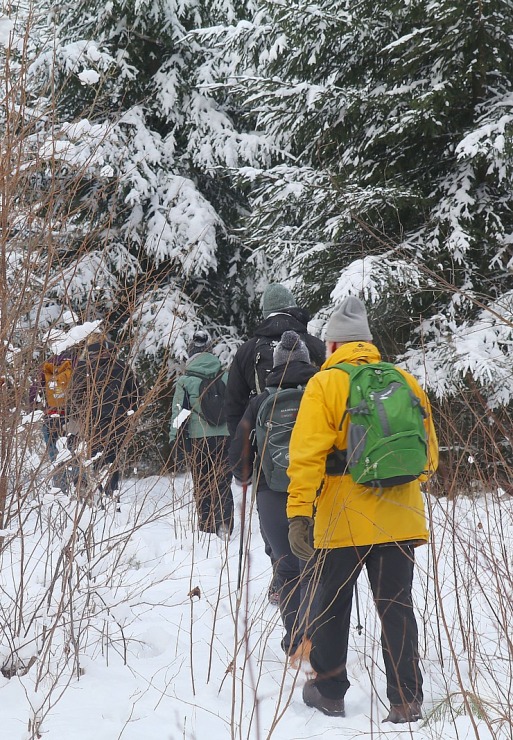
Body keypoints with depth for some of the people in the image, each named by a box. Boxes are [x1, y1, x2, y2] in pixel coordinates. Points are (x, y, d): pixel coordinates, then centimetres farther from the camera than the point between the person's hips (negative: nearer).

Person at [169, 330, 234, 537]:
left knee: (202, 487, 8)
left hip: (199, 439, -2)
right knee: (223, 485, 7)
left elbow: (178, 413, -2)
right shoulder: (226, 377, 3)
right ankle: (224, 526, -6)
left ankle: (206, 528, 6)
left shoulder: (184, 381, -4)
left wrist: (173, 439, 4)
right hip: (226, 437, 2)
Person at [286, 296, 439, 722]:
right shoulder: (405, 382, 7)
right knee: (397, 608, 9)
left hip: (343, 520, -3)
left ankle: (329, 691, 23)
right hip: (400, 519, 3)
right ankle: (406, 700, 5)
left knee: (332, 607, 13)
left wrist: (299, 513, -15)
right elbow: (429, 452, 13)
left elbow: (307, 454, -14)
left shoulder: (325, 385, -6)